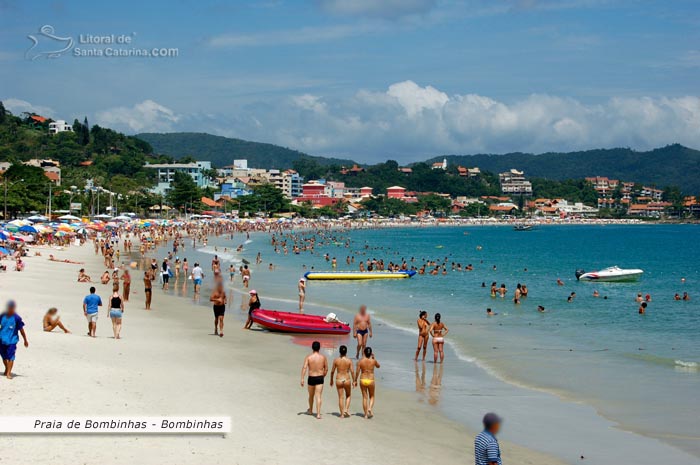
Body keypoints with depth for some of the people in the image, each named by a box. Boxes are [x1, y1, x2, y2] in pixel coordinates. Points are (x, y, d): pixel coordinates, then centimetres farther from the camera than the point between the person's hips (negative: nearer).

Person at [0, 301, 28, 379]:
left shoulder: (16, 318, -8)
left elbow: (21, 329, -1)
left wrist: (25, 340, 4)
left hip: (12, 340, -4)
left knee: (11, 357, -10)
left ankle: (8, 373, -8)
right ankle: (7, 369, 38)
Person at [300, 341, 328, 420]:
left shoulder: (308, 357, -5)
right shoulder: (323, 357, 0)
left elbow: (304, 368, -13)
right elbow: (326, 369, 6)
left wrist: (302, 379, -14)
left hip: (311, 378, 0)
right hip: (320, 378, 0)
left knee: (311, 395, 20)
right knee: (318, 396, -4)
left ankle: (310, 410, 41)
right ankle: (318, 414, -13)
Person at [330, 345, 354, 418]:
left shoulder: (336, 360, -3)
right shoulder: (349, 361, -6)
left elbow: (332, 371, 2)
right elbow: (352, 371, -8)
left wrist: (331, 380, 16)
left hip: (338, 380, 1)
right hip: (347, 380, -1)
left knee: (341, 397, 8)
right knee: (348, 396, 20)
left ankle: (342, 414, 9)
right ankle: (346, 410, 2)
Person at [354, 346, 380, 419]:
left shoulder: (360, 361, -6)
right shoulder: (373, 361, -6)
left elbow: (357, 372, -5)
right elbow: (378, 366, 16)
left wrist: (355, 381, 6)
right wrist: (373, 358, 18)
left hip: (362, 380, 1)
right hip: (370, 380, -1)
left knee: (364, 397, 10)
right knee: (371, 396, 17)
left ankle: (366, 414, 12)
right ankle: (370, 408, -9)